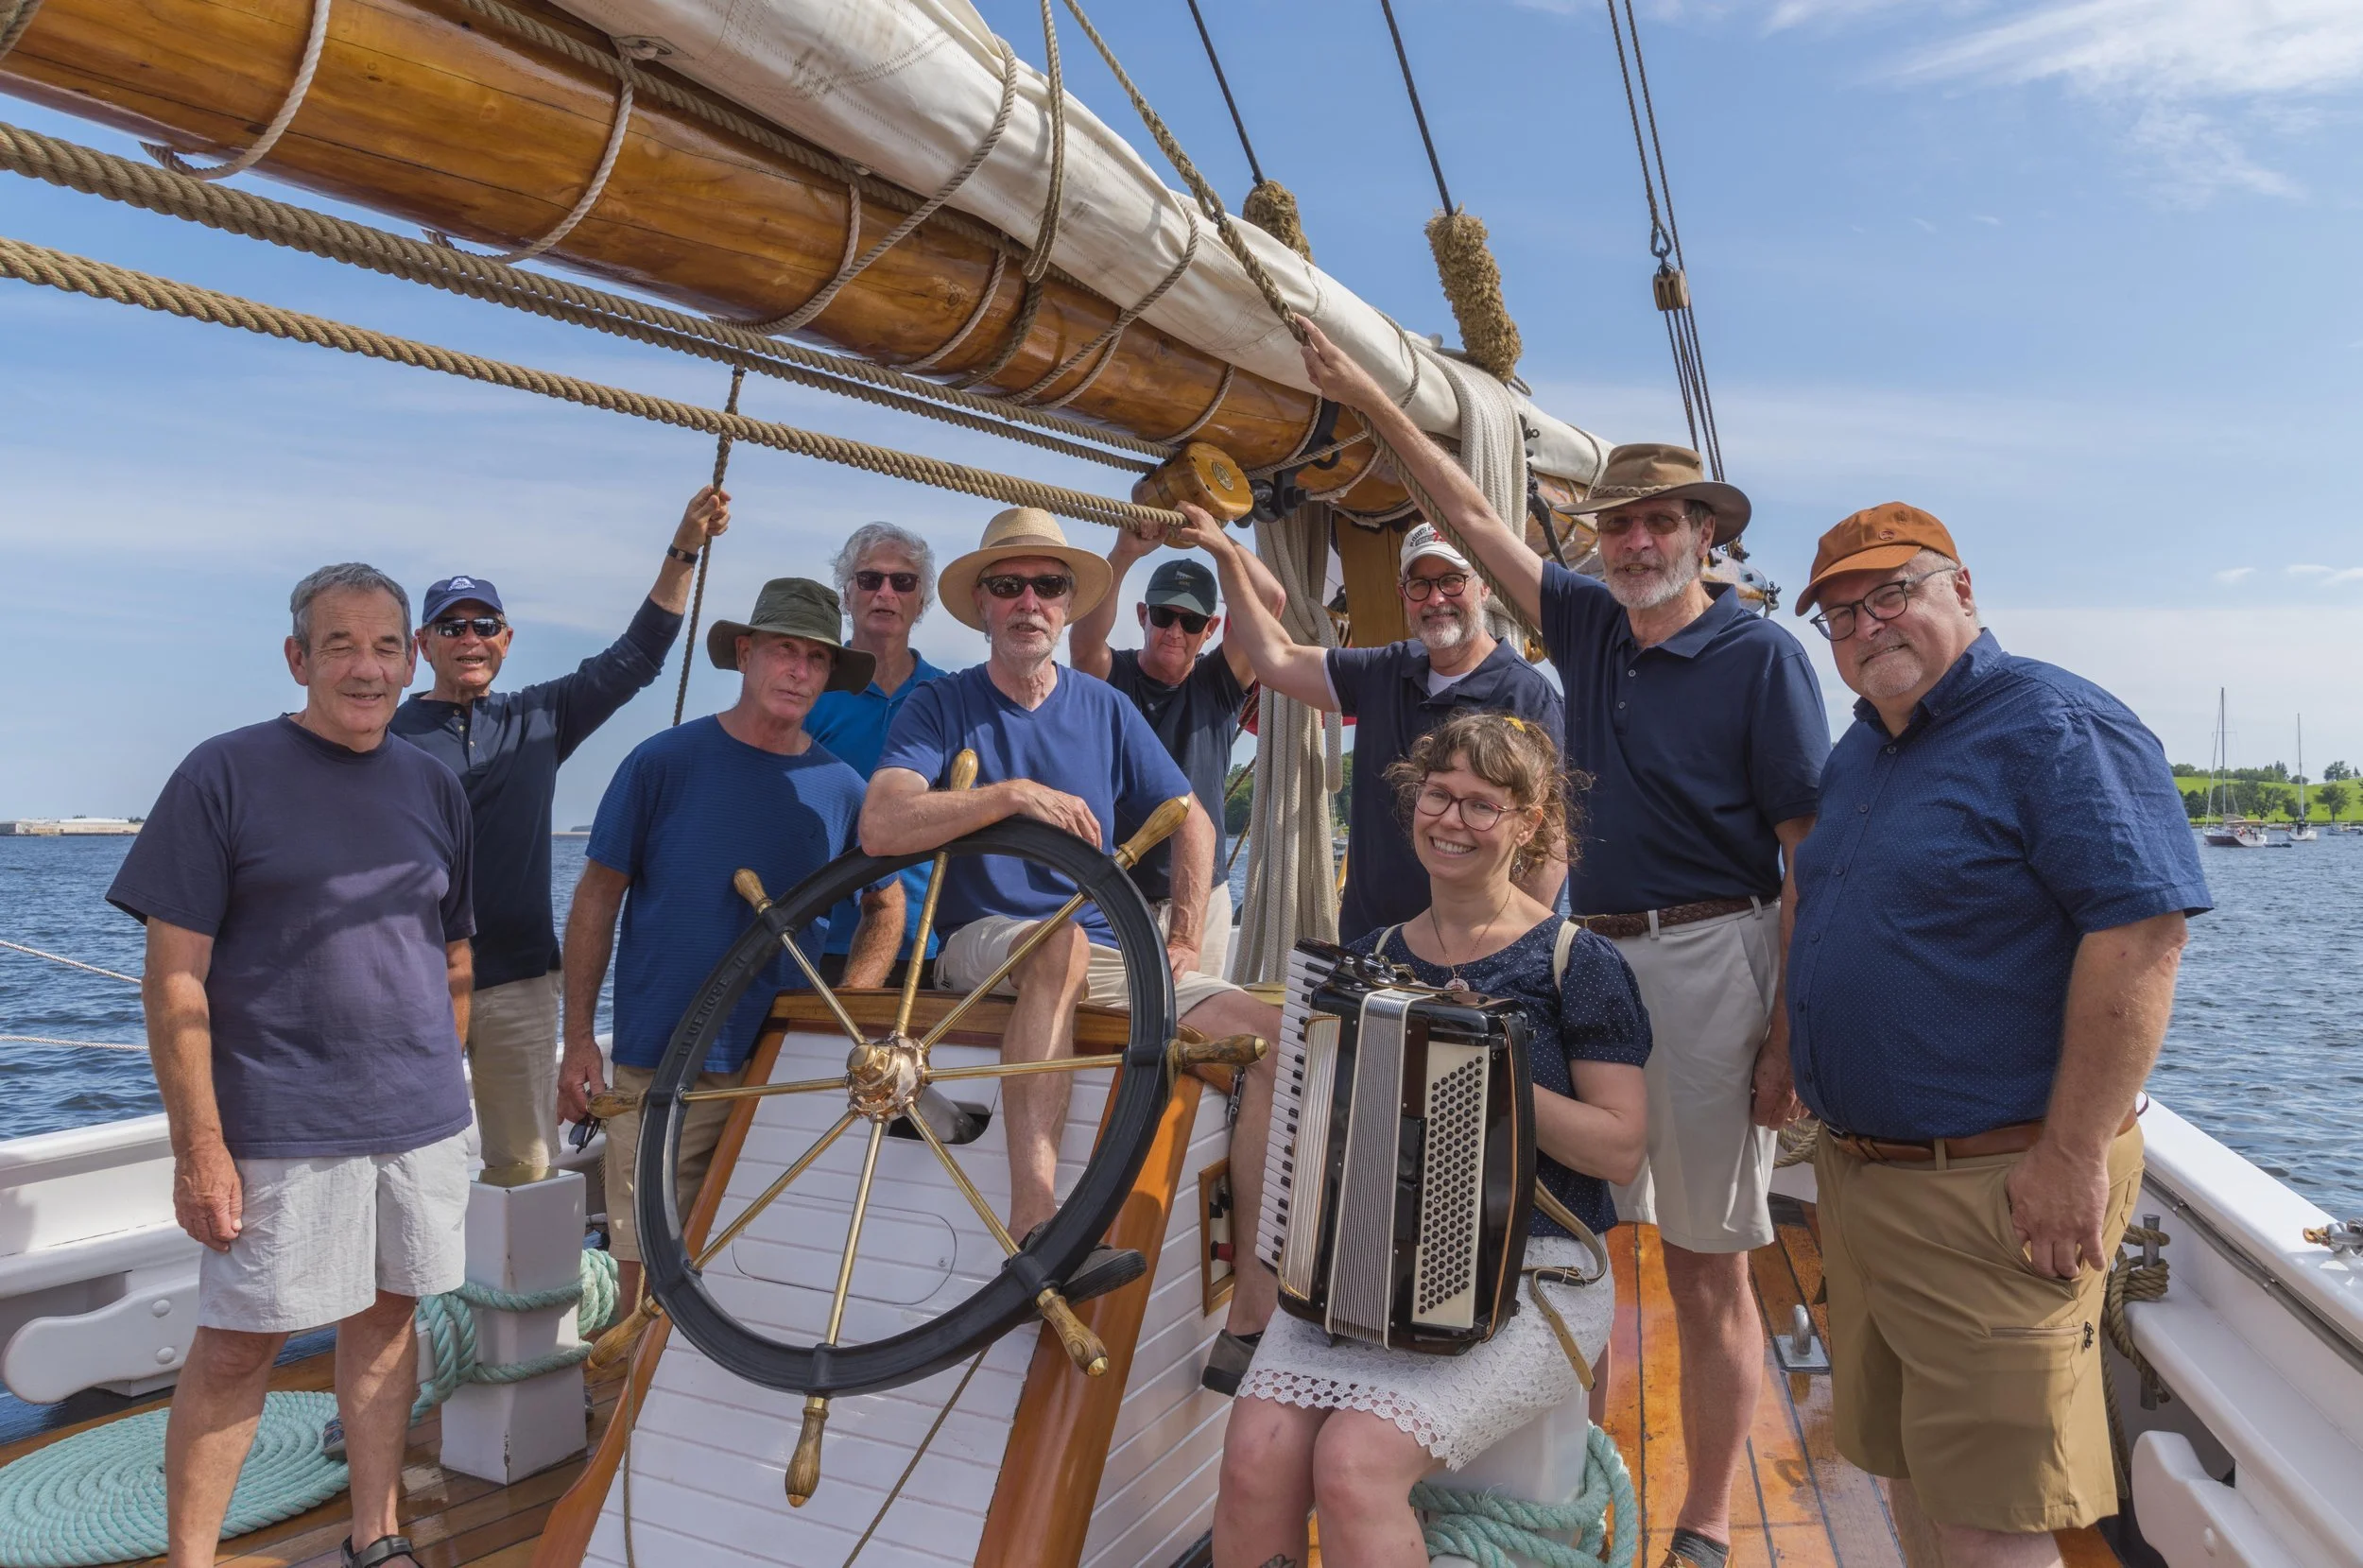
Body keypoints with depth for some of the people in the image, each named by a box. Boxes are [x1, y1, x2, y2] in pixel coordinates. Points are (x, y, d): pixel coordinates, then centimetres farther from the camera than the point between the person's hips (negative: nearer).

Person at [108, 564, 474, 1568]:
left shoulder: (435, 787, 8)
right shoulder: (224, 774, -6)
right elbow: (176, 976, -9)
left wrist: (440, 1083, 12)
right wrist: (199, 1142, -12)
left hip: (421, 1120, 5)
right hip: (279, 1128, -4)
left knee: (385, 1317, 13)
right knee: (239, 1345, 2)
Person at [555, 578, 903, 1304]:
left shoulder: (841, 788, 1)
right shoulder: (665, 761, -5)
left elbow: (885, 905, 14)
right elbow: (598, 897, 0)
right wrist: (578, 1040, -2)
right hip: (660, 1066, -2)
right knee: (647, 1262, 4)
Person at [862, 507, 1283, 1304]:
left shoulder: (1105, 710, 10)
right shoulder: (941, 706, -1)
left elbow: (1191, 820, 17)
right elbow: (880, 827, -17)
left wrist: (1183, 940, 4)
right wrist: (1013, 795, -27)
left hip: (1107, 953, 4)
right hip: (982, 945, -4)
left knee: (1278, 1040, -16)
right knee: (1058, 941, -41)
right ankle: (1034, 1221, -46)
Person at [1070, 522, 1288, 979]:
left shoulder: (1218, 684, 6)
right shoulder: (1112, 675, 0)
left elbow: (1271, 598, -6)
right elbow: (1083, 641, -24)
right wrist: (1125, 554, -34)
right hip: (1116, 892, -2)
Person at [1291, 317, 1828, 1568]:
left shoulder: (1762, 656, -7)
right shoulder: (1589, 626, 9)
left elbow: (1812, 858, -10)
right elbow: (1473, 517, 15)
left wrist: (1789, 1033, -15)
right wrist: (1369, 398, 12)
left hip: (1709, 963, -6)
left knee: (1705, 1265, 3)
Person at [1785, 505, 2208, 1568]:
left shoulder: (2056, 728, -13)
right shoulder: (1857, 752, 14)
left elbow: (2141, 931, -22)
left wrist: (2075, 1155, -24)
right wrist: (1799, 1065, 18)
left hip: (1996, 1186, -8)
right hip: (1856, 1170, 9)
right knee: (1902, 1469, 20)